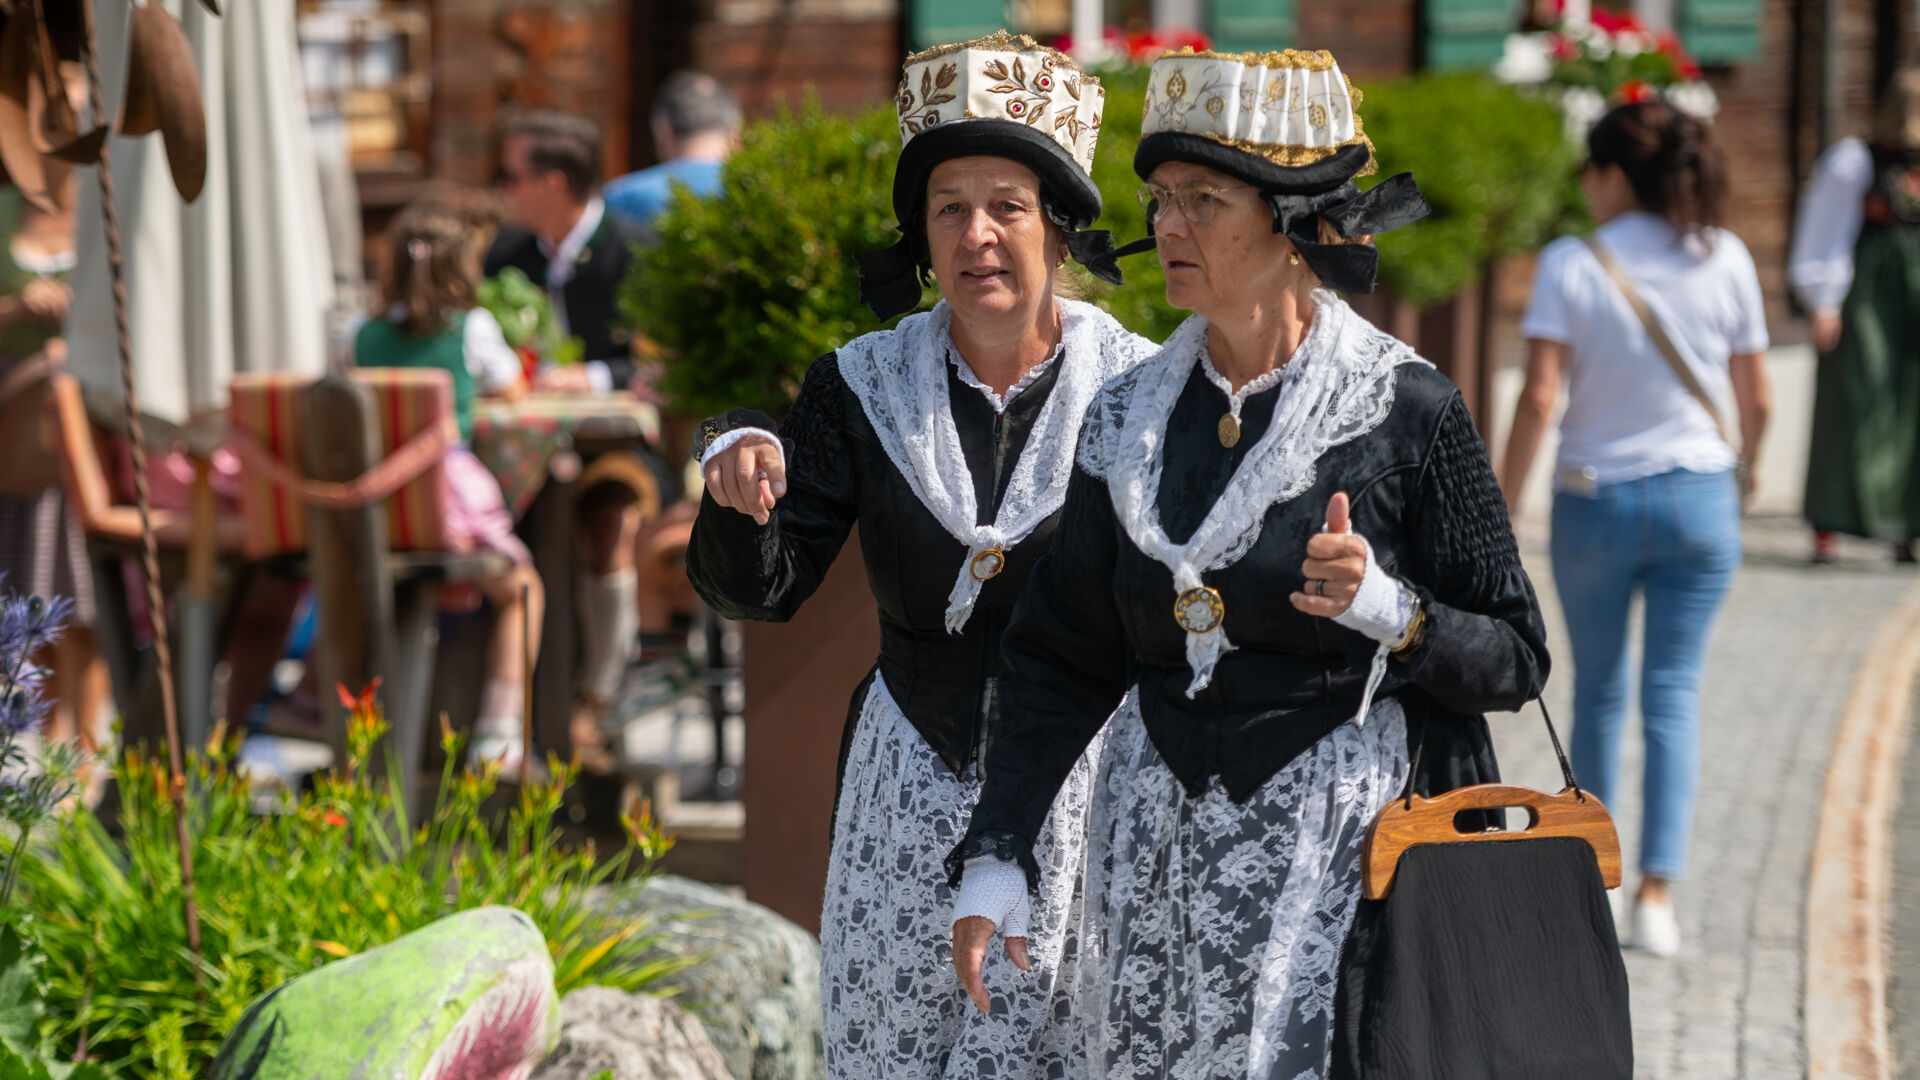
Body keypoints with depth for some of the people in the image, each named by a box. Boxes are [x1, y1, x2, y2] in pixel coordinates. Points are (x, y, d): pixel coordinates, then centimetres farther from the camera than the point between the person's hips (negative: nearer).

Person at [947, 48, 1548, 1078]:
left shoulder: (1405, 412, -6)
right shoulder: (1129, 418, 7)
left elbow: (1514, 661, -3)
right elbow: (1061, 663, 11)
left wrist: (1382, 607, -21)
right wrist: (994, 859, 4)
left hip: (1333, 840, -5)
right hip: (1155, 854, 5)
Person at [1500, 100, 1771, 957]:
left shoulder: (1570, 265, -10)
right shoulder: (1725, 259, -3)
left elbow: (1540, 396, -16)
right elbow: (1756, 396, 2)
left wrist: (1503, 507, -9)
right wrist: (1748, 466, 22)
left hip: (1595, 499, -1)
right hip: (1698, 498, 1)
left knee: (1598, 691, 17)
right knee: (1673, 694, 4)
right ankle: (1656, 888, -7)